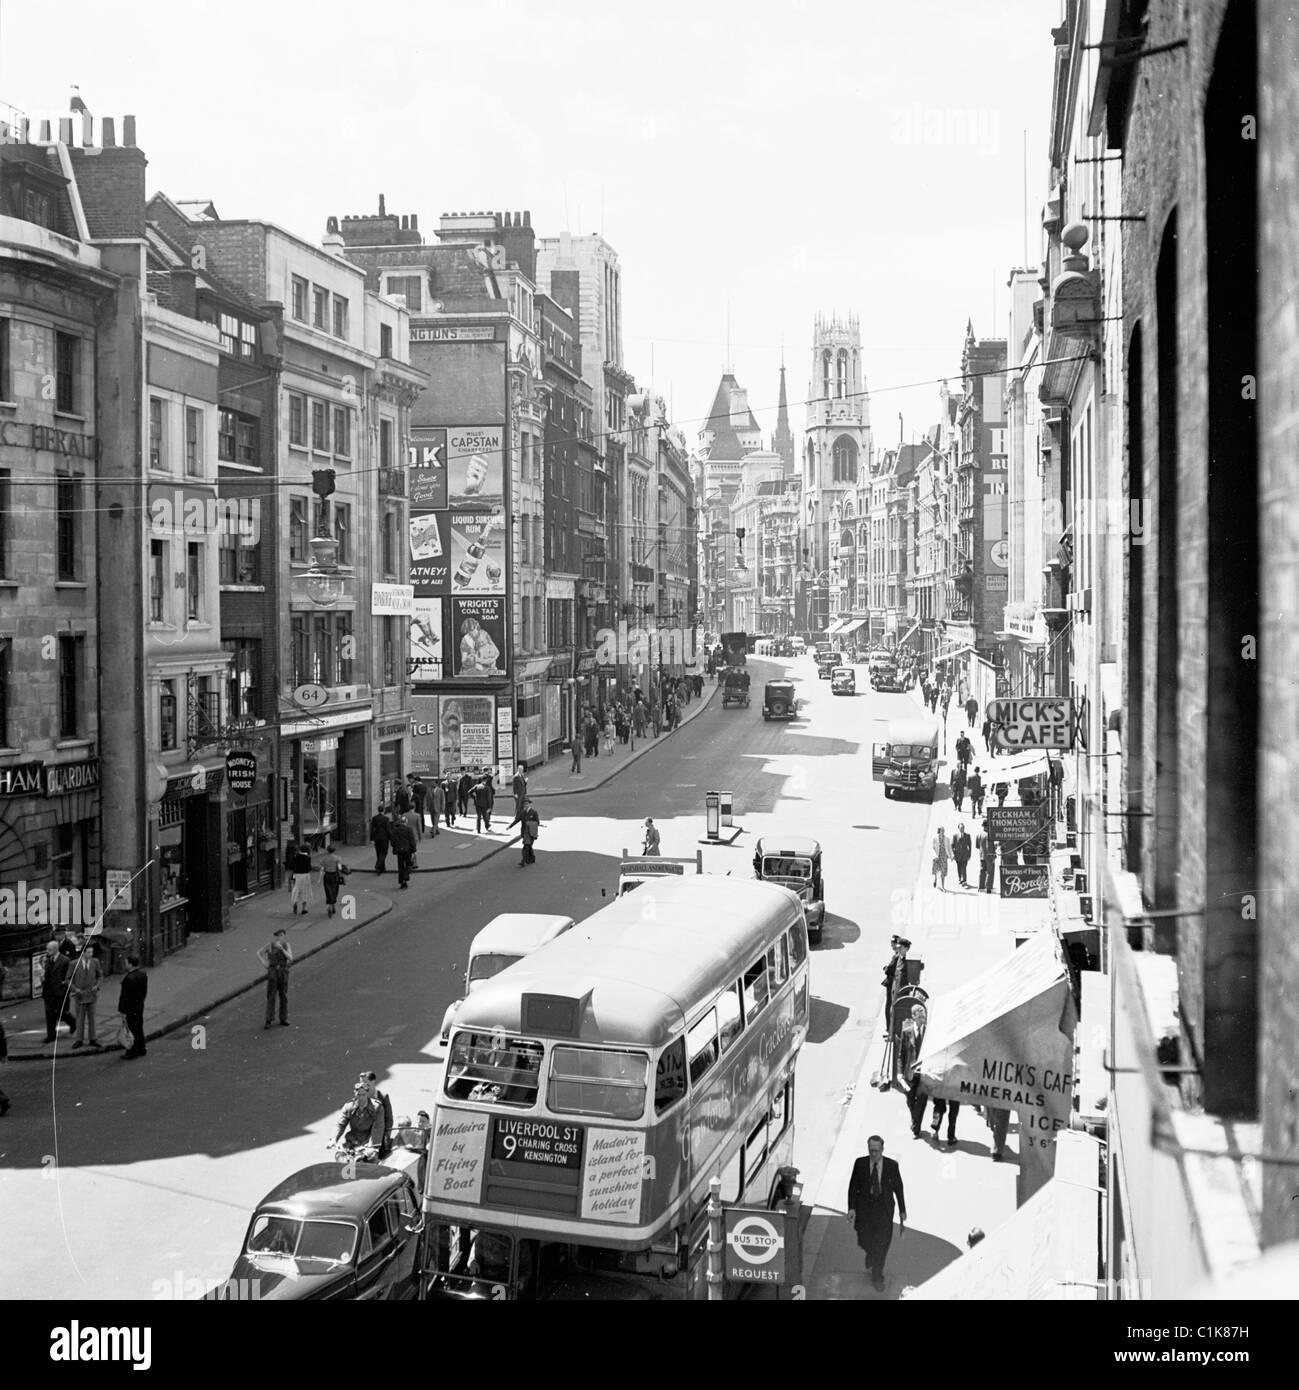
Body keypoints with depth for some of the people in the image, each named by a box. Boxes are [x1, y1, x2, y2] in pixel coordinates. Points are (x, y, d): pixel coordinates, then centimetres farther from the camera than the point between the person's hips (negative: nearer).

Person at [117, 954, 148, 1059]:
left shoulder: (129, 978, -25)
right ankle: (140, 1049, 28)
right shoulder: (143, 975, 1)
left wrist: (122, 1010, -16)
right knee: (139, 1028, 18)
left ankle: (131, 1052, 8)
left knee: (131, 1029, 1)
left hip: (130, 1007, -8)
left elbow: (124, 995, -21)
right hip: (140, 1006, 8)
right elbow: (145, 991, 11)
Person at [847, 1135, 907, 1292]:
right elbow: (853, 1186, -4)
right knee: (865, 1240, 10)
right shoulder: (860, 1163, -10)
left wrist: (902, 1210, 2)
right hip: (864, 1207, 1)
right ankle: (871, 1256, 46)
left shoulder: (892, 1165, -11)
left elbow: (898, 1188, -1)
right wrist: (851, 1208, -12)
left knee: (881, 1243, -2)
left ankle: (877, 1276, 15)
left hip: (884, 1208, -1)